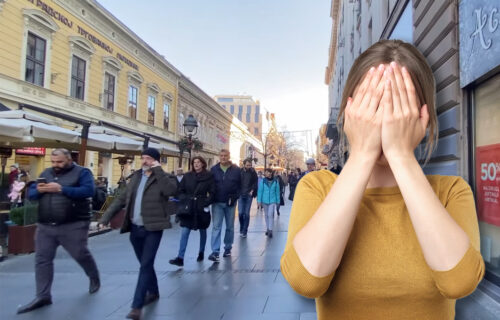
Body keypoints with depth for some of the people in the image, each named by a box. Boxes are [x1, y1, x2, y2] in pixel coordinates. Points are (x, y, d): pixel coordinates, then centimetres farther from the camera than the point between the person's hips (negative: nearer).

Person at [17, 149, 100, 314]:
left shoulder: (81, 172, -3)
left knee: (81, 255, 6)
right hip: (45, 226, 5)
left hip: (73, 226, -5)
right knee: (42, 259, 5)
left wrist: (61, 189, -24)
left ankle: (94, 278, 33)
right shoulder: (46, 173, 13)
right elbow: (30, 193, 14)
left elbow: (88, 190, -20)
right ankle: (43, 296, 15)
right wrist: (38, 190, -11)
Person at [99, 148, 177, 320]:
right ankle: (153, 292, 38)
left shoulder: (164, 178, -5)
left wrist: (158, 170, -23)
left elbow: (171, 190, -28)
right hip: (135, 229, 6)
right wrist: (105, 217, 6)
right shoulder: (136, 176, 11)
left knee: (145, 265, -6)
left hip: (152, 229, -6)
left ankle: (137, 306, -1)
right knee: (145, 264, 18)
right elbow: (122, 199, 12)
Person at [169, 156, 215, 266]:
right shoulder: (187, 176, 4)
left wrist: (206, 203, -14)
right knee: (184, 232, -6)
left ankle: (201, 253, 34)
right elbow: (180, 190, 8)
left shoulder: (209, 176, -2)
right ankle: (180, 258, -6)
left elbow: (212, 192, -3)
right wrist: (184, 200, -7)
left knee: (202, 231, 15)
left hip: (202, 208, -1)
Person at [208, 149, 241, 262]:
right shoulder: (214, 169, 2)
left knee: (230, 227, 12)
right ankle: (215, 252, -8)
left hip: (230, 203, 1)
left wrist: (234, 198, -8)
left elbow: (239, 185, 2)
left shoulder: (236, 170, 0)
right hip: (217, 203, 0)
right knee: (216, 227, -6)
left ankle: (228, 248, 26)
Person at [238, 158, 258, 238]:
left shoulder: (253, 172, 0)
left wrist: (252, 190, -7)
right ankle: (241, 229, 20)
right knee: (240, 213, -3)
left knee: (246, 214, 0)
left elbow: (255, 183, 4)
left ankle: (244, 231, 10)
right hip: (241, 195, 0)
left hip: (249, 195, 0)